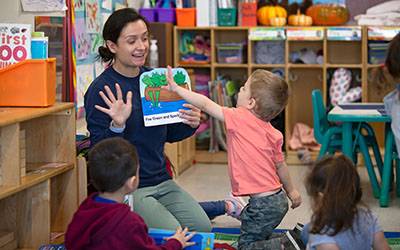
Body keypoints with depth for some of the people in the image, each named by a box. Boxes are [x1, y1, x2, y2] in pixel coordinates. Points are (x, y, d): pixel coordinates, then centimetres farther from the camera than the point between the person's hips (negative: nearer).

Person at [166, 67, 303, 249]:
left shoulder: (240, 118, -14)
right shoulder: (272, 133, 6)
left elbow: (206, 104, -10)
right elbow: (280, 166, 15)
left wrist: (176, 88, -1)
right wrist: (291, 192, 30)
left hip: (263, 204, -8)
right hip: (279, 199, 8)